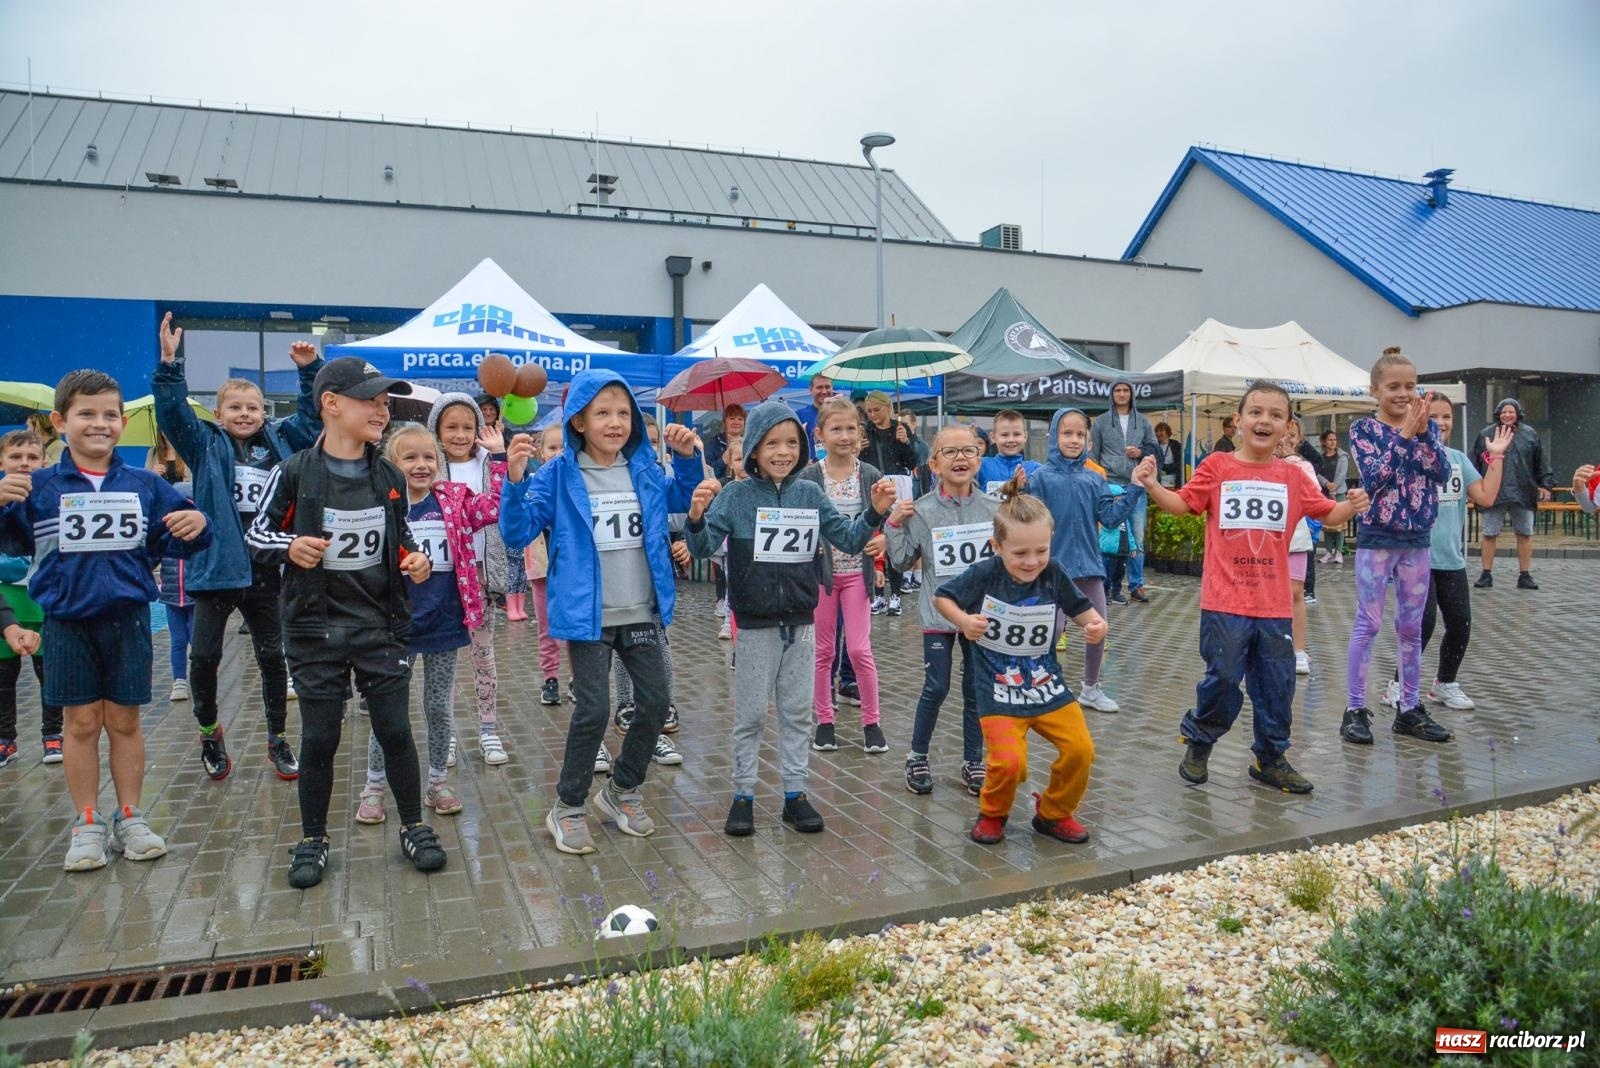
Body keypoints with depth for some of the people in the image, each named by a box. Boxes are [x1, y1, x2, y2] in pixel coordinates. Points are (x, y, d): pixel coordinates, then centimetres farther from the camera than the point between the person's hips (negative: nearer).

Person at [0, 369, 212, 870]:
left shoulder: (146, 486, 1)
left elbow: (177, 542, 3)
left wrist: (197, 525, -19)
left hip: (128, 621, 1)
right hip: (67, 625, -1)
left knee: (124, 721, 10)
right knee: (81, 724, 8)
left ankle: (129, 819, 22)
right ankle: (87, 825, 20)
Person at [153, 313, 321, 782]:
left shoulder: (281, 442, 6)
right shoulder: (206, 446, 1)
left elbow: (312, 414, 9)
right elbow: (172, 412, -12)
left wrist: (311, 370, -4)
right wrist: (169, 363, -24)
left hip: (265, 570, 2)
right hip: (216, 567, -2)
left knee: (272, 656, 10)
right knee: (204, 656, 3)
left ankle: (278, 739, 24)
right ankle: (209, 733, 26)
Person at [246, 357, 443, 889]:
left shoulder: (389, 476, 2)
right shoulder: (294, 473, -8)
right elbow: (256, 531, 1)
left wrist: (416, 560, -7)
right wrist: (289, 545, -19)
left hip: (381, 626, 2)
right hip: (316, 628, -2)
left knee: (395, 730, 5)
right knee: (319, 738, 7)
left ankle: (414, 827, 23)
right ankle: (312, 840, 26)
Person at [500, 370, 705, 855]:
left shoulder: (645, 470, 3)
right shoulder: (558, 475, -8)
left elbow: (683, 500, 21)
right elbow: (517, 533, -11)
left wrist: (687, 458, 3)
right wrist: (515, 480, -26)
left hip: (640, 613, 5)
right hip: (588, 614, -5)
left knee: (655, 702, 9)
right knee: (593, 710, -6)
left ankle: (622, 789, 31)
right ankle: (568, 807, 17)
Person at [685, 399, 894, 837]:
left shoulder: (810, 494, 0)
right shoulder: (737, 496, -9)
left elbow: (848, 540, 3)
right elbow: (702, 548, -16)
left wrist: (875, 512, -13)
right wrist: (697, 517, -36)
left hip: (801, 622, 3)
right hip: (755, 624, -3)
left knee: (798, 713, 12)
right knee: (750, 715, 8)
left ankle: (795, 793, 25)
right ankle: (743, 796, 22)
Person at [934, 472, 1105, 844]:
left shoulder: (1053, 574, -8)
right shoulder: (984, 574, -14)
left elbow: (1080, 608, 5)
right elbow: (941, 597, -1)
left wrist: (1097, 625, -16)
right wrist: (963, 621, -19)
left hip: (1048, 685, 3)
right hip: (999, 691, -3)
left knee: (1080, 749, -9)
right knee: (1009, 762, -19)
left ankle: (1054, 813, 21)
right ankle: (992, 813, 17)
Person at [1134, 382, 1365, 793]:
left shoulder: (1292, 477, 8)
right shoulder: (1217, 467, -1)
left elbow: (1328, 513, 14)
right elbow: (1181, 504, -3)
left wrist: (1351, 506, -7)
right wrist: (1152, 487, -20)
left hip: (1274, 605, 4)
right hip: (1225, 603, -4)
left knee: (1277, 684, 10)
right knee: (1223, 679, -3)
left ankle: (1270, 758, 28)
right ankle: (1198, 742, 23)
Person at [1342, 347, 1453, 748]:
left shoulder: (1427, 427, 7)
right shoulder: (1364, 428, -5)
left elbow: (1442, 474, -7)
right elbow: (1373, 478, -18)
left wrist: (1423, 430, -15)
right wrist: (1404, 434, -18)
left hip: (1417, 539, 4)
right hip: (1376, 537, -4)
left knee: (1412, 627, 10)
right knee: (1368, 623, -2)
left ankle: (1410, 709, 20)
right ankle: (1355, 709, 5)